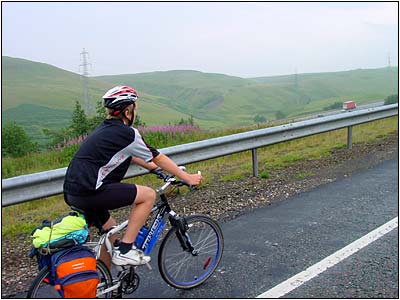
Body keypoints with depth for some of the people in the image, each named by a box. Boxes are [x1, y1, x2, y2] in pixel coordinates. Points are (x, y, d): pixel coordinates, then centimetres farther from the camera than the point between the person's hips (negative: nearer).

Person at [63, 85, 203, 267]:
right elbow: (158, 158, 0)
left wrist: (154, 167, 39)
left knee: (110, 228, 26)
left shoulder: (105, 130, 18)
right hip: (89, 192, -10)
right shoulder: (127, 133, -8)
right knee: (148, 195, -4)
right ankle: (125, 250, -1)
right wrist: (188, 178, 10)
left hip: (71, 193, 10)